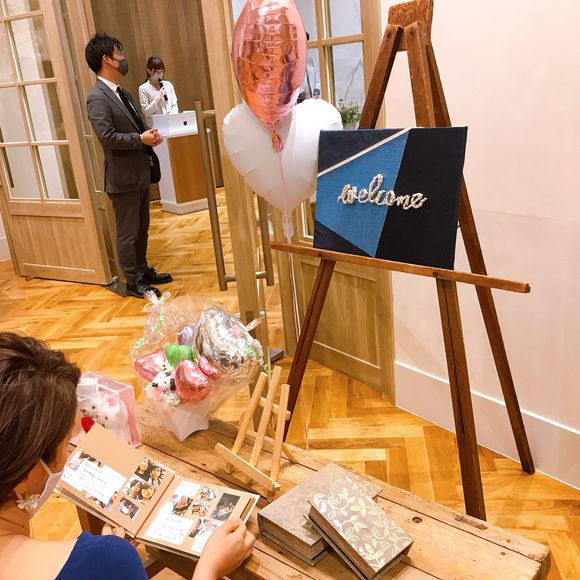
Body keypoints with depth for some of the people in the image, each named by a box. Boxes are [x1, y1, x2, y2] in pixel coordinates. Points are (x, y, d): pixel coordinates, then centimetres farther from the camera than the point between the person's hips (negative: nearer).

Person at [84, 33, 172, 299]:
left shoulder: (122, 93, 13)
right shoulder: (97, 98, -16)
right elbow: (107, 136, -24)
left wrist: (150, 135, 0)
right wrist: (141, 139, -18)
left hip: (140, 173, 9)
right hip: (123, 177, -9)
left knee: (141, 229, 19)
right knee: (128, 233, 3)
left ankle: (143, 271, 33)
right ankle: (133, 282, 16)